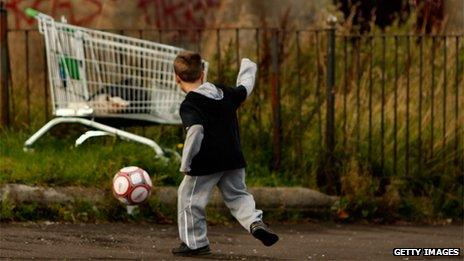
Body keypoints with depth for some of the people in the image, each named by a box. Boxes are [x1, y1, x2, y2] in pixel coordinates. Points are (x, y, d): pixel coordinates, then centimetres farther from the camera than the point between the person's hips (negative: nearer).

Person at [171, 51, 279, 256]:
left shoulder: (189, 105, -12)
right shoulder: (225, 93, 7)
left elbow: (195, 131, -25)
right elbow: (244, 89, 27)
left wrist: (185, 164, -20)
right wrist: (247, 70, 48)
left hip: (205, 163, -6)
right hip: (233, 160, 6)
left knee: (189, 198, 10)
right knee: (237, 195, 19)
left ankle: (194, 242, 15)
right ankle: (255, 222, -7)